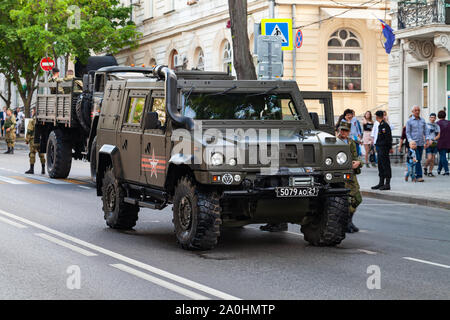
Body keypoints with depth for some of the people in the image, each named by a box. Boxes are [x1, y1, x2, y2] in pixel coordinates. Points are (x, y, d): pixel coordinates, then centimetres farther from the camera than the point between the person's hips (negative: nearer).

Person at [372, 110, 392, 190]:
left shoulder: (384, 125, -14)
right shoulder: (380, 125, 15)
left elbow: (388, 137, -17)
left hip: (384, 148, -10)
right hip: (380, 148, 10)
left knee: (385, 165, -7)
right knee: (380, 165, 13)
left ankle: (387, 184, -4)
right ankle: (381, 183, 20)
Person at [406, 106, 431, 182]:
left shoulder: (422, 120, 13)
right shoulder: (409, 121, 0)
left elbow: (426, 130, 14)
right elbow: (408, 133, -2)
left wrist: (427, 140, 2)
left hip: (421, 143, 5)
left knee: (418, 160, 6)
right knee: (417, 160, -11)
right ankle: (419, 176, -10)